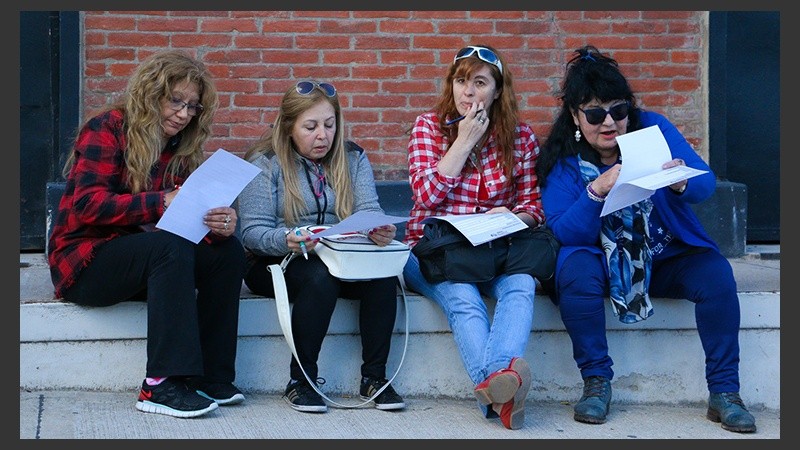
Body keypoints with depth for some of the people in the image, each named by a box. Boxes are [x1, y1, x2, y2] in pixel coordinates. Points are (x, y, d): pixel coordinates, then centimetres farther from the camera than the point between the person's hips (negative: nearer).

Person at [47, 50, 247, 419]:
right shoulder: (107, 128, -7)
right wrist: (160, 203, -30)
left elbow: (191, 215, 1)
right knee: (171, 247, -34)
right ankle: (162, 385, -36)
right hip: (85, 260, -6)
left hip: (141, 257, 6)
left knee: (228, 250, -18)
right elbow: (89, 204, -20)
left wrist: (221, 224, -23)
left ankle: (211, 379, -21)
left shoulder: (181, 147, 11)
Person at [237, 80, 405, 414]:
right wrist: (286, 240, -34)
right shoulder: (265, 163, -4)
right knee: (320, 276, -36)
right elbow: (253, 233, -11)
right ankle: (301, 380, -24)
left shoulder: (352, 158, 9)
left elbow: (369, 210, -2)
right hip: (276, 263, -4)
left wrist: (379, 231, -28)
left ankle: (374, 376, -16)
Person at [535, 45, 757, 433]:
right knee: (575, 269, -33)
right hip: (602, 263, -1)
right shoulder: (560, 157, -7)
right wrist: (597, 190, -32)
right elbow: (563, 232, -16)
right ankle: (596, 383, -19)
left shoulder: (652, 127, -4)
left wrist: (682, 183, -35)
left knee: (716, 273, -26)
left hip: (667, 257, 1)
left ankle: (724, 393, -17)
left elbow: (706, 182, -11)